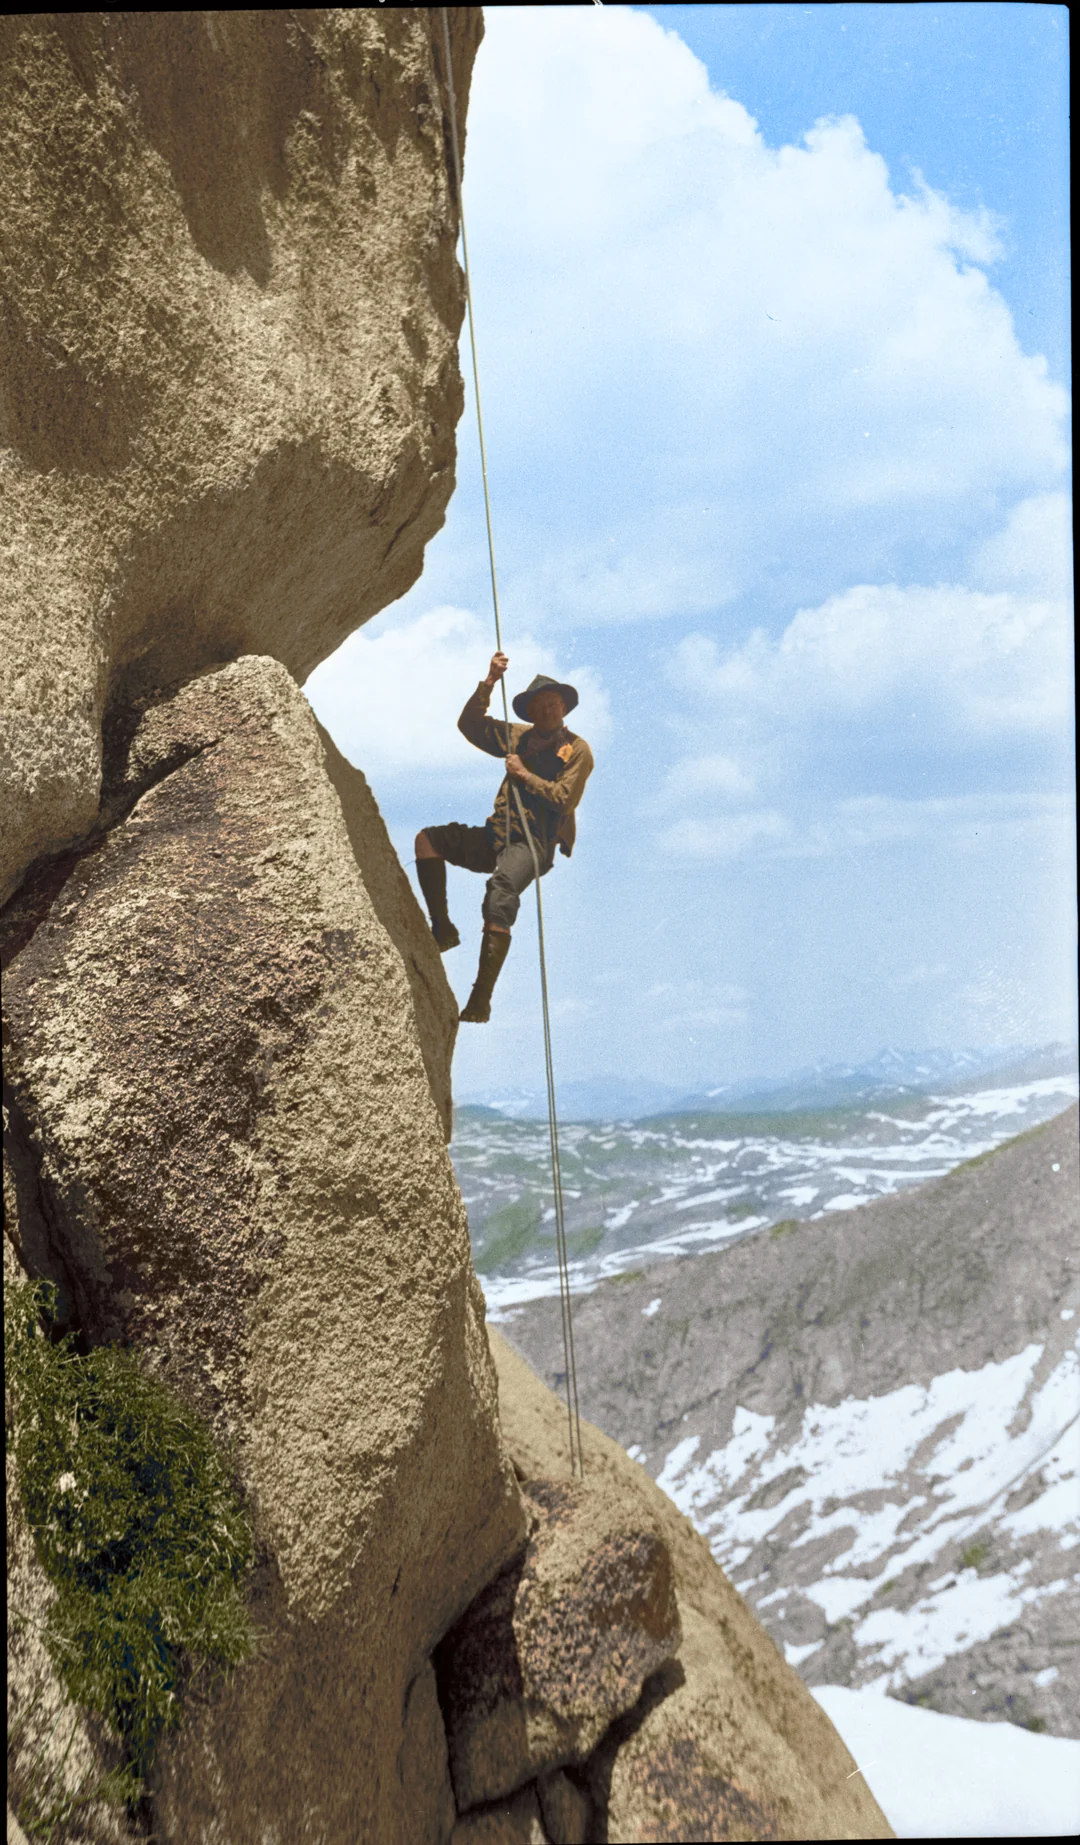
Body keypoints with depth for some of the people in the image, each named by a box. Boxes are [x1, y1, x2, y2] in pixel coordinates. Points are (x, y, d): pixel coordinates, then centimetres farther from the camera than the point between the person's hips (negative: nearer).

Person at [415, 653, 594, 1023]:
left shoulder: (577, 750, 2)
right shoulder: (520, 738, 18)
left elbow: (563, 799, -9)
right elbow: (470, 725, 15)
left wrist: (524, 774, -8)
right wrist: (488, 684, 4)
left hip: (534, 844, -7)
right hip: (496, 838, 7)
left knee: (501, 888, -34)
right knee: (428, 839, -11)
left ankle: (480, 1001, -38)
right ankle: (442, 929, -11)